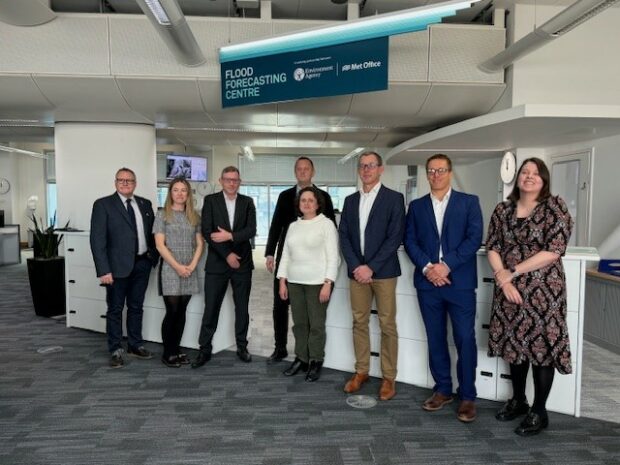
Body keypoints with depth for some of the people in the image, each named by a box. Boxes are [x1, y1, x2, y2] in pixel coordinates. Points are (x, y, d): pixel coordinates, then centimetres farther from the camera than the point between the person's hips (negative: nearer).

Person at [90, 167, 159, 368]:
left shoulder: (145, 204, 9)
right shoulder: (103, 204, -5)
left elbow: (152, 232, 14)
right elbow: (97, 239, -10)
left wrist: (154, 257, 2)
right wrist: (104, 270, -16)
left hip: (142, 263, 4)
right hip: (118, 266, -4)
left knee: (136, 307, 15)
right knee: (115, 309, 6)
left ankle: (135, 345, 28)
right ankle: (116, 351, 19)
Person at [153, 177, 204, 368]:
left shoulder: (194, 216, 10)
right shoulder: (162, 215, -1)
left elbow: (200, 243, 8)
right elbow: (160, 245, -7)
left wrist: (192, 265, -7)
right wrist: (177, 266, -13)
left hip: (189, 270, 4)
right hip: (170, 269, -4)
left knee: (182, 311, 8)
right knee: (172, 311, -4)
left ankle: (177, 349, 18)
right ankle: (167, 353, 9)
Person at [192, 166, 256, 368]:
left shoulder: (247, 202, 6)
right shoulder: (210, 200, 1)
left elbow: (251, 230, -5)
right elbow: (206, 232, -8)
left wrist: (230, 236, -19)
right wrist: (227, 254, -12)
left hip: (242, 263, 2)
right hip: (217, 263, -2)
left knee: (242, 308, 10)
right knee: (210, 308, 2)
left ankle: (242, 347, 23)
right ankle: (204, 349, 14)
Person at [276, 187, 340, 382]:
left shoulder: (326, 223, -4)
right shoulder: (293, 226, 12)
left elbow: (333, 256, -8)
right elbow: (286, 255, 13)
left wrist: (328, 284, -15)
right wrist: (282, 281, 7)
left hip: (318, 282, -5)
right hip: (294, 282, 5)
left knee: (316, 324, 1)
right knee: (299, 323, 9)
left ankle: (316, 362, 14)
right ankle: (301, 358, 21)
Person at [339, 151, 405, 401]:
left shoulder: (394, 198, -2)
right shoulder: (350, 200, 11)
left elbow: (395, 237, -10)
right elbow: (344, 236, 7)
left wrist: (371, 267, -15)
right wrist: (355, 266, -7)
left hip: (383, 271, -4)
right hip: (357, 271, 4)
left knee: (387, 325, 2)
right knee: (359, 322, 10)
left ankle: (389, 377, 14)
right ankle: (361, 371, 23)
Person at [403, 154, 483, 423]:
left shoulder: (469, 202, 4)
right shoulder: (416, 206, 12)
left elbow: (474, 238, -5)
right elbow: (409, 241, 5)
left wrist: (447, 265, -14)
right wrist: (427, 267, -11)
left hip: (460, 282, -2)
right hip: (427, 282, 3)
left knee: (465, 340, 0)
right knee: (435, 339, 10)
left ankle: (467, 396, 13)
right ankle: (442, 390, 24)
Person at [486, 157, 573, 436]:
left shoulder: (555, 207, -6)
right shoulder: (503, 210, 7)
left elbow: (553, 251, -14)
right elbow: (492, 248, 4)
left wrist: (512, 272, -12)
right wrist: (503, 278, -11)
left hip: (543, 289, -4)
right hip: (509, 288, 4)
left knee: (541, 345, 1)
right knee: (514, 341, 12)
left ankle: (539, 412, 16)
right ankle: (518, 401, 30)